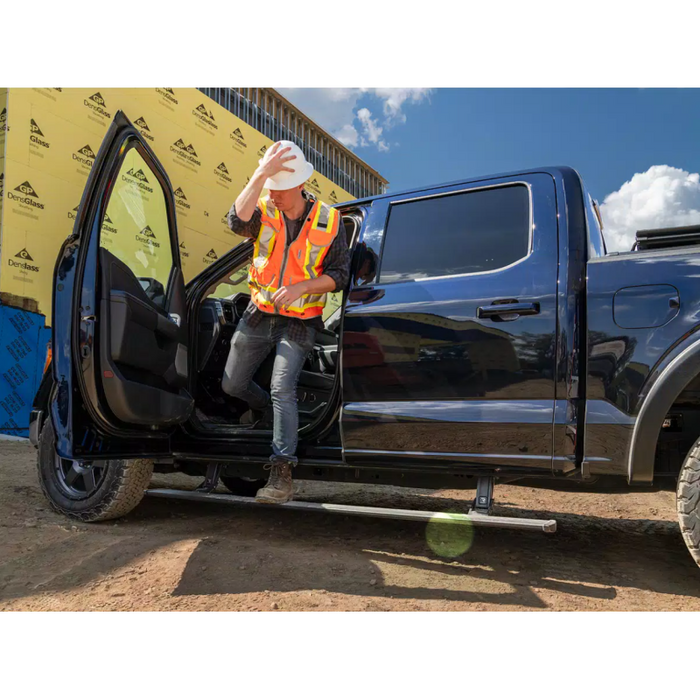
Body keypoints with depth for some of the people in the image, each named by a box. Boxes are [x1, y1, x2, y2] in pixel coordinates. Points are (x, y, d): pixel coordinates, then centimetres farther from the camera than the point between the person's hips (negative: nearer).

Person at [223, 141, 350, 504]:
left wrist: (301, 287, -21)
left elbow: (339, 275, -6)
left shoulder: (329, 221, -8)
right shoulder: (264, 211, -5)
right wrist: (260, 174, -37)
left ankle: (282, 474, -16)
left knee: (282, 388, -20)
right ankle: (262, 405, 48)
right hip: (258, 316, 4)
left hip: (299, 322, -4)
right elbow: (238, 221, -29)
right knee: (232, 385, 13)